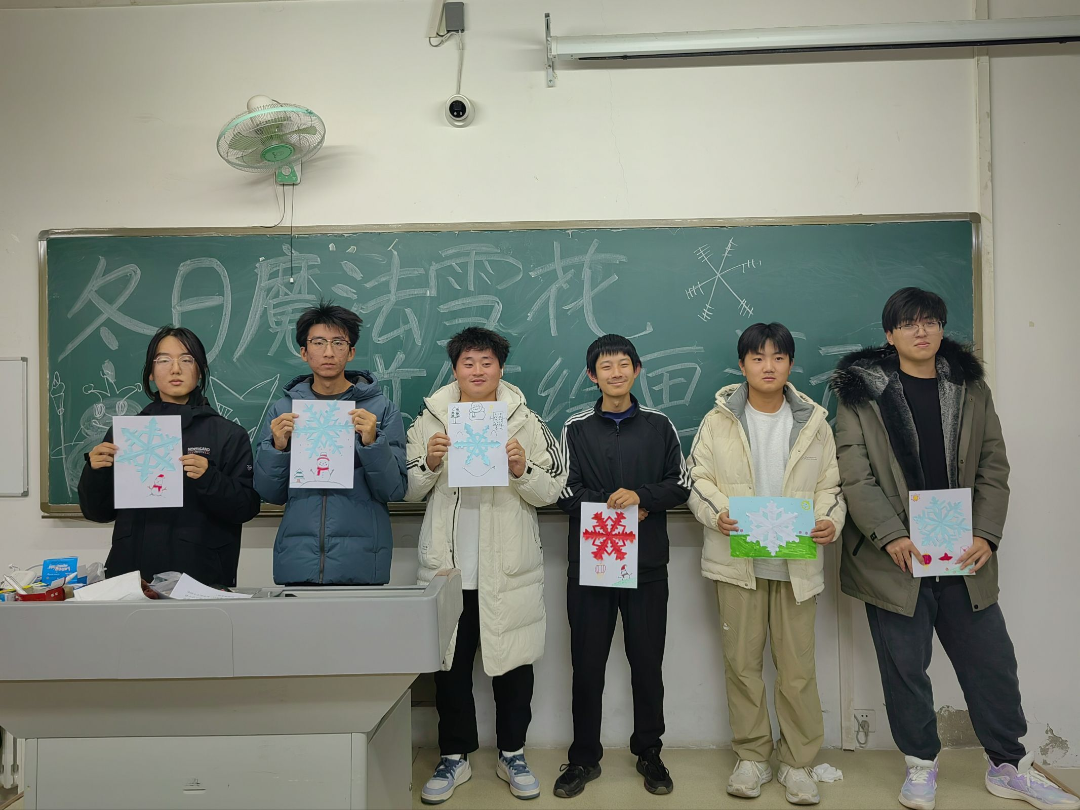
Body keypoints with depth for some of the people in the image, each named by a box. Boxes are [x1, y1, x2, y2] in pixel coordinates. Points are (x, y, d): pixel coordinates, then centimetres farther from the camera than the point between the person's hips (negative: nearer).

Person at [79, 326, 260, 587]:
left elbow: (247, 508, -7)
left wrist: (209, 478, -22)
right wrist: (95, 472, -8)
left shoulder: (229, 435, -1)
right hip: (131, 573, 2)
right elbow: (98, 512, 9)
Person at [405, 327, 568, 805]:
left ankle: (512, 754, 29)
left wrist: (521, 470, -19)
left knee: (513, 663, 10)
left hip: (508, 568, -1)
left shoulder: (525, 421, 3)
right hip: (447, 565, 1)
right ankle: (455, 757, 29)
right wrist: (429, 465, -13)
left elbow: (551, 491, 0)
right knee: (450, 664, 11)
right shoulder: (430, 420, 6)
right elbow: (409, 492, 6)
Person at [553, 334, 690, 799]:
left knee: (647, 661, 9)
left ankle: (649, 752, 27)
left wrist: (641, 496, -15)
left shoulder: (659, 426, 6)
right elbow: (565, 492, -2)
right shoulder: (576, 429, 5)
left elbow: (681, 484, 1)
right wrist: (614, 508, -11)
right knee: (587, 663, 7)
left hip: (646, 564, 0)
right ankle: (584, 756, 22)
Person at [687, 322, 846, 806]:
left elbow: (830, 485, 8)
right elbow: (698, 479, 1)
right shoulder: (718, 421, 3)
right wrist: (716, 514, -17)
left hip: (797, 562, 1)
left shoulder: (814, 423, 7)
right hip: (737, 560, 0)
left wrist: (831, 520, -11)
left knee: (797, 667, 5)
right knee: (742, 662, 8)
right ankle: (752, 756, 24)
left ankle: (798, 763, 22)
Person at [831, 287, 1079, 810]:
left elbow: (993, 468, 6)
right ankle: (921, 765, 27)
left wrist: (986, 535, -7)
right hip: (895, 558, -3)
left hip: (964, 556, 3)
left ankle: (1008, 766, 31)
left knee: (993, 661, 11)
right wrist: (892, 537, -19)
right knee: (905, 666, 7)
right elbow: (854, 476, -9)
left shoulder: (971, 388, 9)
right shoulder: (861, 393, -3)